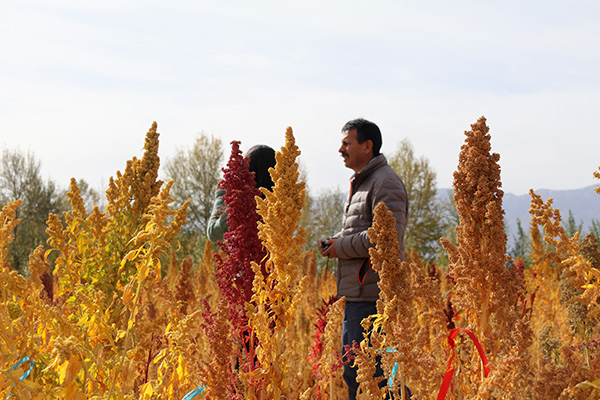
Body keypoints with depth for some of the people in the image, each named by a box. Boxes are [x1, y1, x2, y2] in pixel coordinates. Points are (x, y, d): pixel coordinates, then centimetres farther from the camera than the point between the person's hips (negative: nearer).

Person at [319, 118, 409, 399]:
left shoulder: (386, 183, -11)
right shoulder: (361, 183, 22)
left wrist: (342, 247, -13)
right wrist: (335, 242, 11)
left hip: (373, 295, -11)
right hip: (356, 294, 11)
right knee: (352, 369, 14)